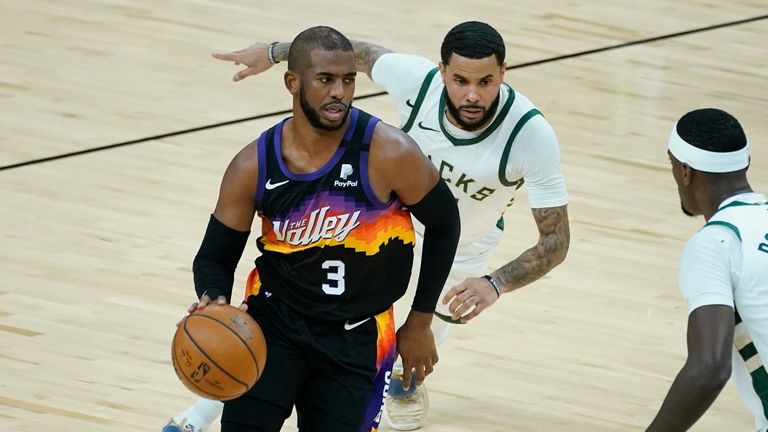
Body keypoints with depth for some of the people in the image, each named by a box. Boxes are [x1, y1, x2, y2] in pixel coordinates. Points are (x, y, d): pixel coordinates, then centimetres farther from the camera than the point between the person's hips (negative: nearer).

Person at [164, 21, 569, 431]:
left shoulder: (532, 134, -37)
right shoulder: (416, 78, -30)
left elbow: (556, 239, -32)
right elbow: (361, 52, -8)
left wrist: (495, 283, -49)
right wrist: (276, 51, 4)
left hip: (458, 254, -1)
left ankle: (402, 380, 53)